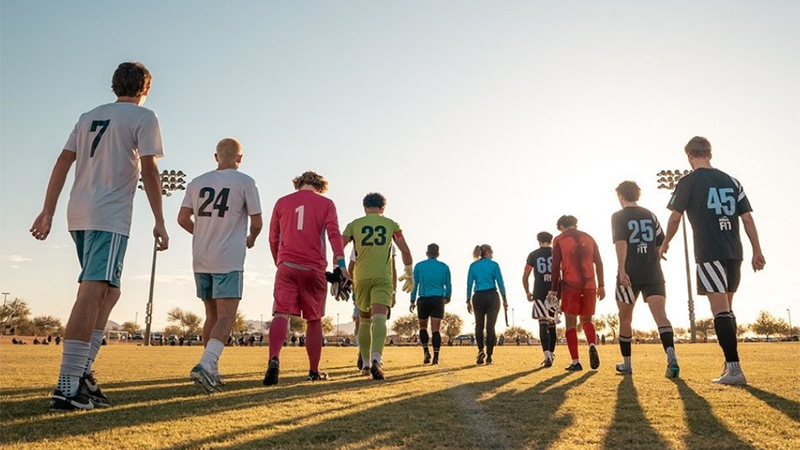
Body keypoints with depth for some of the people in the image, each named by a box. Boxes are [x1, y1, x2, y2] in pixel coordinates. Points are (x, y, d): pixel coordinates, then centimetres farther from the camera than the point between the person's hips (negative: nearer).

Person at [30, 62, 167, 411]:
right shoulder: (143, 117, 2)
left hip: (79, 215, 7)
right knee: (92, 294, -13)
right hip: (110, 217, -7)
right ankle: (68, 387, -16)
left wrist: (47, 213, 13)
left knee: (109, 291, 16)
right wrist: (159, 222, -8)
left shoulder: (89, 117, 20)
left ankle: (82, 371, 9)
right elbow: (149, 171, -8)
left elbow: (62, 164, 14)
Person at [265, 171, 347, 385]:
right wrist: (341, 263, -15)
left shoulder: (281, 202, 14)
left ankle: (274, 359, -32)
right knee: (314, 320, 9)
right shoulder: (326, 204, 8)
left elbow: (273, 239, 16)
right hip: (314, 268, -1)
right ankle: (314, 371, 16)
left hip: (287, 266, 1)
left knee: (281, 315, -8)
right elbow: (334, 233, -7)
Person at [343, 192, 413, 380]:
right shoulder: (391, 224, 11)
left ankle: (366, 363, 21)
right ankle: (376, 359, -35)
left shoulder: (354, 224, 11)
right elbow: (406, 251, 8)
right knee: (379, 318, -13)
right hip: (383, 278, -2)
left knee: (365, 320, 17)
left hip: (360, 278, 2)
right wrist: (409, 274, 20)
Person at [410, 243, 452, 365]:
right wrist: (447, 297, 27)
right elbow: (448, 285, 9)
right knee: (435, 330, 0)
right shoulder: (444, 267, 5)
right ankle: (436, 357, -8)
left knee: (423, 327, 16)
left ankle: (426, 351, 0)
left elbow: (414, 284, 3)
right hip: (438, 300, 0)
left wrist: (412, 301, 9)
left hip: (424, 300, 0)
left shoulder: (419, 266, 3)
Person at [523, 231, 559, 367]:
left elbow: (525, 277, 3)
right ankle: (551, 353, 25)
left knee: (543, 324, -4)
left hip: (539, 293, -1)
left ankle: (547, 356, -20)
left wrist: (527, 292, 17)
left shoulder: (533, 255, 5)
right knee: (552, 325, 15)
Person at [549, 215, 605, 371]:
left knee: (571, 323, 4)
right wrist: (601, 286, 10)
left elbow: (556, 266, -2)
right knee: (586, 320, 16)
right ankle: (592, 345, -13)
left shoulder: (559, 239, 4)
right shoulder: (588, 238, 14)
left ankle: (575, 362, -1)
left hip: (570, 285, -3)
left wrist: (553, 290, 1)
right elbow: (599, 263, 8)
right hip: (589, 286, 3)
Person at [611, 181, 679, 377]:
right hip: (653, 273, 3)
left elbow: (620, 242, -14)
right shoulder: (651, 215, 14)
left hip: (629, 274, -2)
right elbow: (662, 245, 17)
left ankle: (626, 364, 21)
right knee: (660, 315, -9)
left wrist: (622, 269, -22)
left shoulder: (618, 216, 1)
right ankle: (671, 356, -32)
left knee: (625, 319, 12)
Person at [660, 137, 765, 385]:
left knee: (720, 309, -8)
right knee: (727, 308, 16)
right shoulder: (732, 181, 13)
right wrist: (757, 251, 10)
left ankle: (735, 369, -13)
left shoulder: (688, 182, -2)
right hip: (734, 253, 6)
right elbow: (747, 218, 9)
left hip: (709, 254, -6)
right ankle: (730, 363, 22)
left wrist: (665, 244, 14)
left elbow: (675, 217, -1)